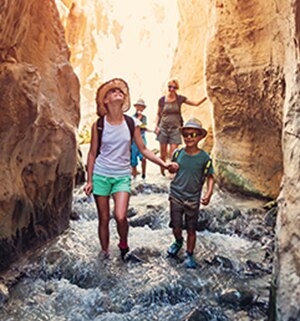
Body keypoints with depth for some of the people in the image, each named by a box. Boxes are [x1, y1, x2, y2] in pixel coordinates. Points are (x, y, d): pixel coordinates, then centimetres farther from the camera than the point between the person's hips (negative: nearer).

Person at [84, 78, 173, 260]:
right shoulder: (99, 125, -3)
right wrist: (89, 180, 2)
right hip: (101, 175, 0)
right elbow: (93, 153, 3)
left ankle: (124, 245, 15)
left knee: (121, 217, -16)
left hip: (122, 176, 0)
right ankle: (105, 254, 27)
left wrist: (163, 164, -4)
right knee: (104, 219, 6)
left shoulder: (132, 123, -1)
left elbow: (143, 149, 4)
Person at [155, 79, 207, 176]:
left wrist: (206, 97, -11)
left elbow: (196, 103, 3)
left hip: (175, 129, -1)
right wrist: (156, 125, -1)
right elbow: (158, 114, 11)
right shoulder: (162, 99, 1)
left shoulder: (180, 98, 1)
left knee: (173, 154, -8)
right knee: (163, 154, 5)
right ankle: (162, 171, 23)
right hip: (163, 128, 1)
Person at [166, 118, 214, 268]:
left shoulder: (204, 157, -9)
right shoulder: (177, 153, -2)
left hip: (193, 199, -1)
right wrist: (172, 168, -10)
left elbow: (210, 177, -2)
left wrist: (208, 194, -17)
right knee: (176, 226, 5)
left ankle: (189, 255, 27)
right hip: (176, 196, 1)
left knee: (191, 229, 8)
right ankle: (178, 242, 37)